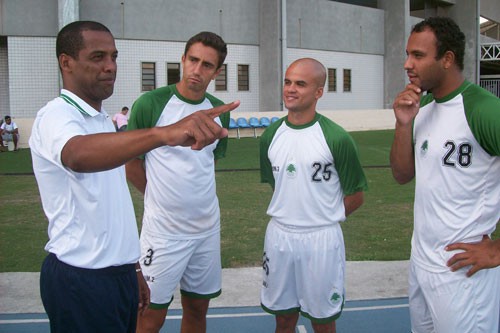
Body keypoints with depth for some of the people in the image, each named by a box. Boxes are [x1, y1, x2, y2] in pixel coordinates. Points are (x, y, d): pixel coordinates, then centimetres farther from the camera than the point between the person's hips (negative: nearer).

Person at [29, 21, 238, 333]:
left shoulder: (103, 120, 13)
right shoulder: (56, 116, -15)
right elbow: (79, 155, -41)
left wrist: (132, 268, 16)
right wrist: (163, 133, -56)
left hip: (119, 273, 8)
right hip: (80, 280, -8)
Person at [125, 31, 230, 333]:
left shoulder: (220, 111, 4)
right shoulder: (151, 104, -12)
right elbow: (132, 164, -5)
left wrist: (192, 195, 10)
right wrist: (161, 198, 1)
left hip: (208, 226, 5)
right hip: (164, 229, -5)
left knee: (197, 308, 16)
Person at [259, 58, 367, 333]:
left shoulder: (336, 138, -12)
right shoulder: (271, 135, 2)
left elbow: (356, 196, -5)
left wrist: (324, 218, 2)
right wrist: (288, 217, 9)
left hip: (321, 240, -4)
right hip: (278, 235, 4)